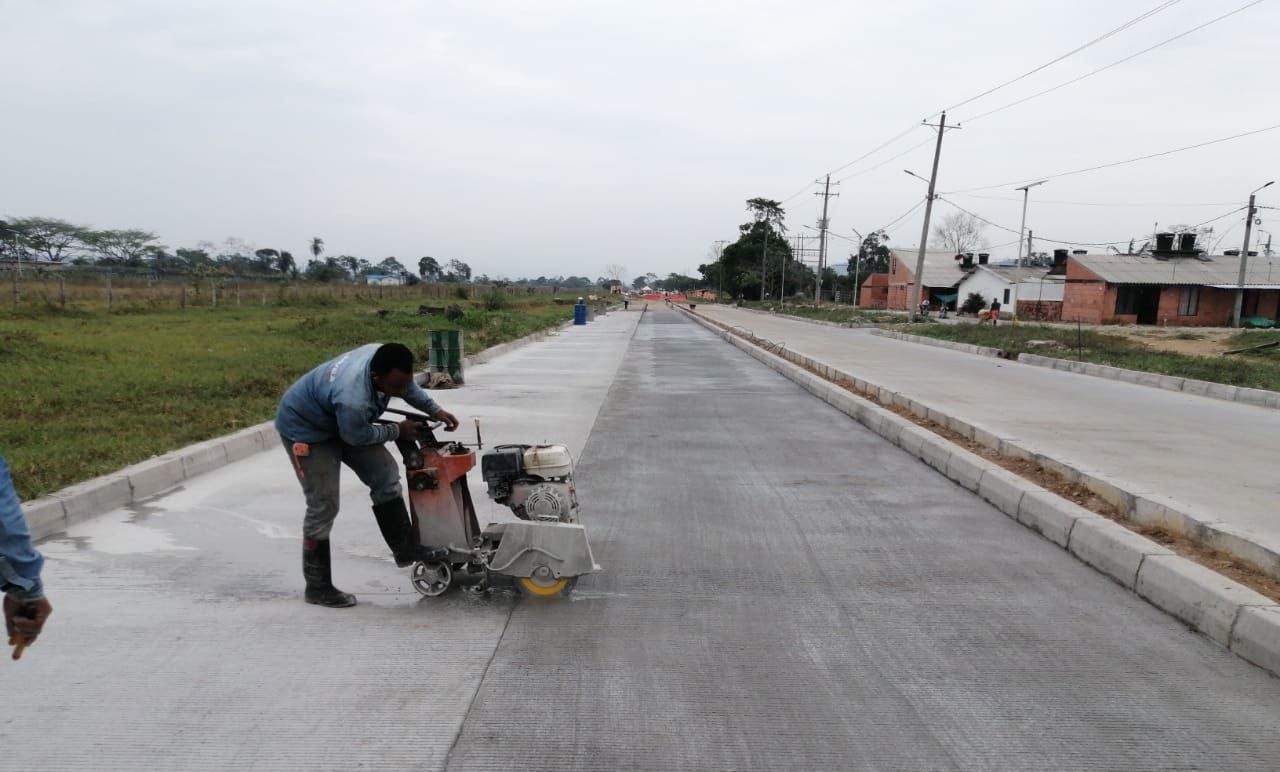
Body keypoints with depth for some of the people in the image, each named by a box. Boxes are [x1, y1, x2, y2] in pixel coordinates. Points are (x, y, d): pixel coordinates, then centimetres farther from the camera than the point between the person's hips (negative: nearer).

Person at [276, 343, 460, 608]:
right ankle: (317, 587, 5)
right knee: (323, 506, -8)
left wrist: (436, 411, -3)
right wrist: (398, 430, -13)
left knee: (385, 473, 0)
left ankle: (405, 548, 8)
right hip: (305, 428, -8)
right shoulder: (352, 399, -44)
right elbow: (357, 437, -24)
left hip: (338, 419, 8)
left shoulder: (384, 358, -21)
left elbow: (409, 387, 2)